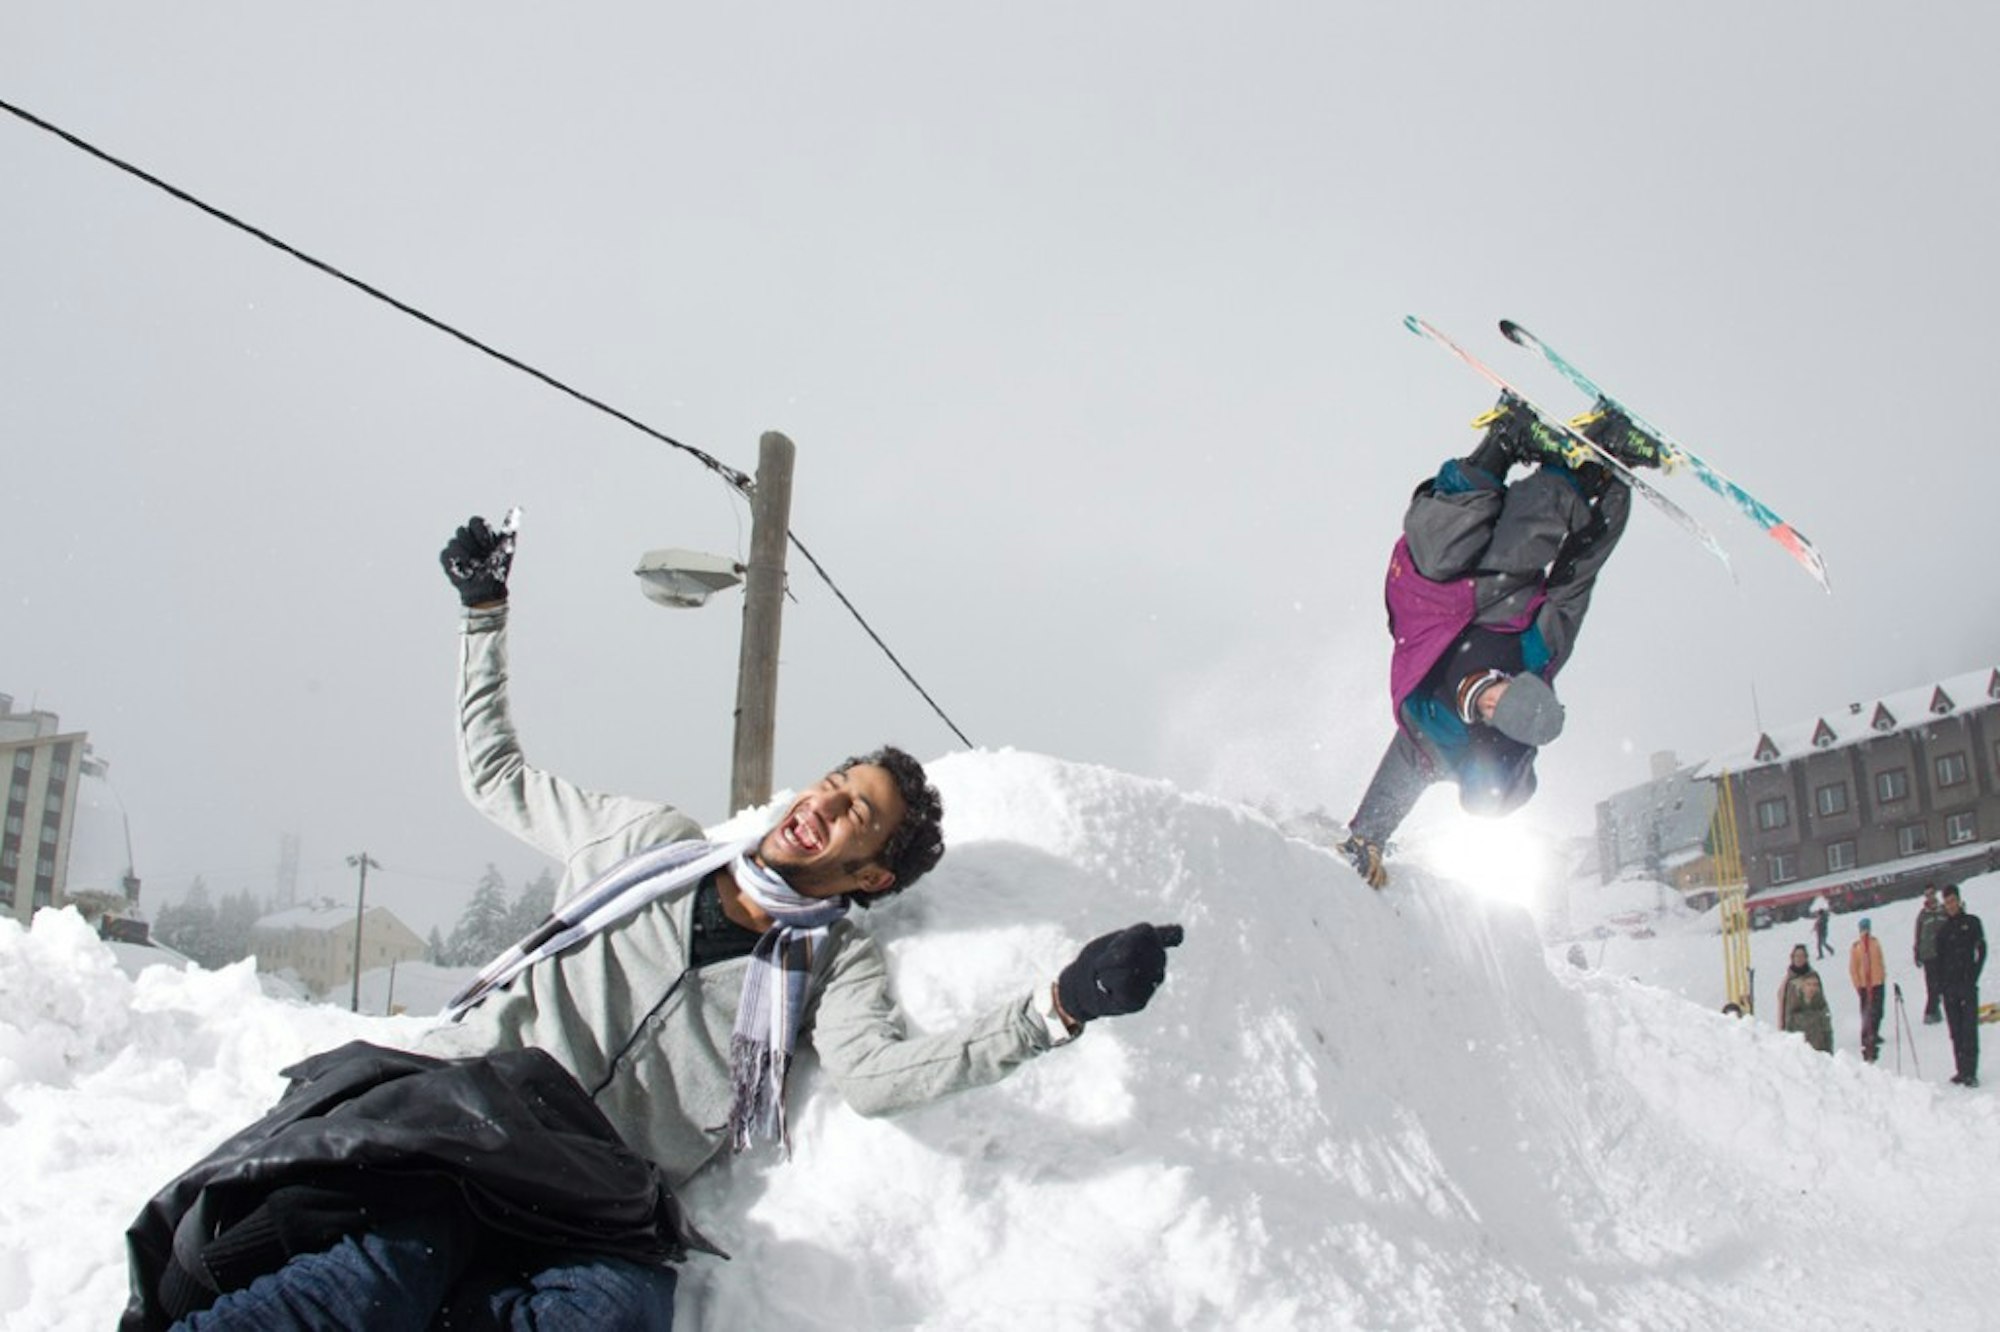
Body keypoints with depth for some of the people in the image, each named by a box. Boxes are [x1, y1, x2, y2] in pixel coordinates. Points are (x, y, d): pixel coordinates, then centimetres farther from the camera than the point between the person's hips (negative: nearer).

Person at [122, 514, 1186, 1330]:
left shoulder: (834, 959, 16)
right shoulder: (647, 841, 23)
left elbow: (880, 1073, -5)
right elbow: (496, 778, 34)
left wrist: (1062, 1006, -18)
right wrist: (484, 615, 33)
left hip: (602, 1207, -1)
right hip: (472, 1102, 2)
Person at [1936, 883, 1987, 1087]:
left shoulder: (1972, 922, 4)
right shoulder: (1943, 929, 13)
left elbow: (1982, 951, 1)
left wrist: (1973, 977, -8)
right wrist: (1941, 983, 3)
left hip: (1967, 985, -4)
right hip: (1949, 986, 4)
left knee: (1969, 1028, -9)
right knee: (1955, 1030, 5)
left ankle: (1970, 1072, -11)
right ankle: (1962, 1070, 10)